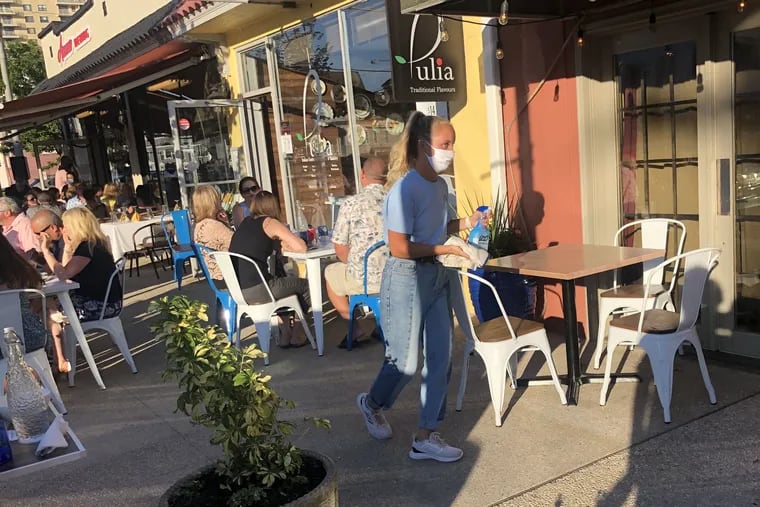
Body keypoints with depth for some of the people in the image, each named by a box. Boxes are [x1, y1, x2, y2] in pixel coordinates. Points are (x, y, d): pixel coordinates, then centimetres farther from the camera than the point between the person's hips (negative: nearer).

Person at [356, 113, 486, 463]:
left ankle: (425, 438, 19)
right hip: (406, 278, -8)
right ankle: (372, 403, 36)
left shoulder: (440, 185, 7)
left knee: (440, 358, 7)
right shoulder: (405, 189, -19)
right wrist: (444, 249, -16)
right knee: (406, 362, 4)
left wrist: (464, 223, 5)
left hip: (435, 276, 8)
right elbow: (400, 248, -21)